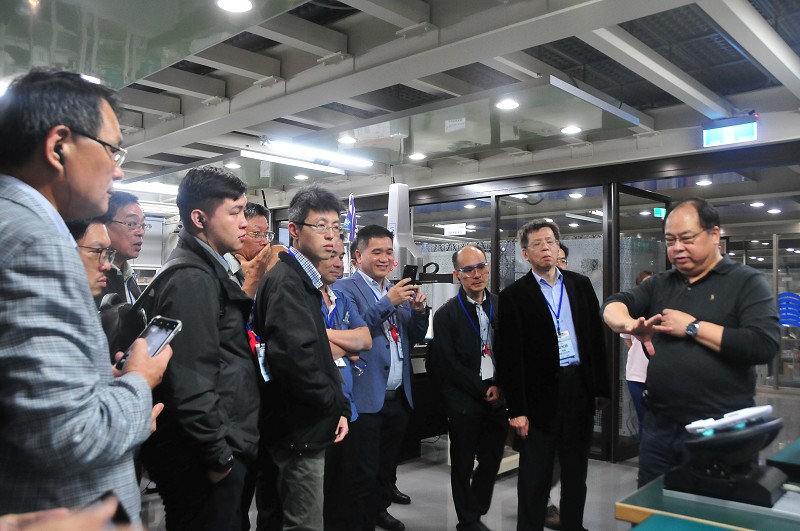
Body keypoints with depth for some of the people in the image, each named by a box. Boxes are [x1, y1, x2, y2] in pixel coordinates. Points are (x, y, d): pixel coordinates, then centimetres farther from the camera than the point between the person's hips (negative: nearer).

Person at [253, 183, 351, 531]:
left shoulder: (303, 279, 13)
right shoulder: (287, 281, -18)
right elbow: (294, 357, -30)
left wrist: (338, 406, 6)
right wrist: (336, 404, -17)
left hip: (306, 424, 10)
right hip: (302, 427, -10)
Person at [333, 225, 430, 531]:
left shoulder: (398, 291, 12)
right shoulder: (345, 289, -9)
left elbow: (414, 338, 13)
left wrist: (420, 310, -5)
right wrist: (388, 303, -26)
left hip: (399, 397, 7)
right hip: (367, 398, -7)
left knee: (388, 464, 22)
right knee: (365, 472, 4)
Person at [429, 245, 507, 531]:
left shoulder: (501, 306, 4)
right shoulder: (446, 314, -7)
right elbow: (446, 362, -10)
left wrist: (499, 386, -5)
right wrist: (482, 390, -10)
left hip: (497, 397, 4)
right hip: (464, 402, -3)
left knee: (492, 461, 11)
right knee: (463, 465, 10)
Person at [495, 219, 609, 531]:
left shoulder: (581, 285, 8)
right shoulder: (514, 295, -5)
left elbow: (596, 337, 10)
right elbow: (509, 356, -9)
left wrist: (601, 388, 7)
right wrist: (517, 409, -12)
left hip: (580, 389, 4)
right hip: (540, 394, -4)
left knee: (576, 472, 18)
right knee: (535, 476, 6)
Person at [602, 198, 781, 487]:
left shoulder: (747, 282, -5)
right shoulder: (660, 284, 11)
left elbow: (764, 344, -19)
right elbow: (613, 304, 0)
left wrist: (692, 327, -15)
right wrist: (628, 323, -22)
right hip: (659, 426, 5)